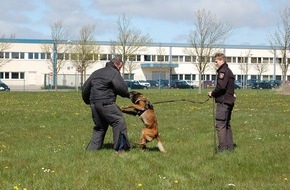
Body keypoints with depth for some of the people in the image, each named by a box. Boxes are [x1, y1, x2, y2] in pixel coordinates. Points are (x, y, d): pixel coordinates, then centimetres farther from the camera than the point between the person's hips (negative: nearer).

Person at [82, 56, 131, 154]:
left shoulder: (96, 72, 22)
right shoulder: (114, 73, -2)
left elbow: (85, 88, 24)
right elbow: (122, 88, -14)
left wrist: (88, 101, 35)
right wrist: (127, 95, 7)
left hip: (94, 104, 8)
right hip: (106, 103, -8)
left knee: (99, 127, 19)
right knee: (119, 121, -6)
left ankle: (91, 149, 19)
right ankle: (120, 148, -11)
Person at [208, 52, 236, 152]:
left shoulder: (223, 71, -12)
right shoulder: (228, 71, 20)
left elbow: (221, 87, -22)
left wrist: (212, 93, -8)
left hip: (223, 102, -11)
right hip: (229, 101, 11)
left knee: (220, 124, -10)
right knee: (227, 124, 16)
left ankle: (222, 148, -12)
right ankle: (230, 146, 19)